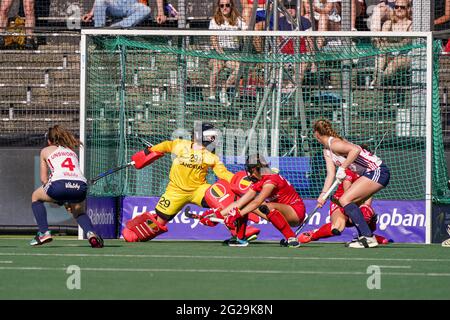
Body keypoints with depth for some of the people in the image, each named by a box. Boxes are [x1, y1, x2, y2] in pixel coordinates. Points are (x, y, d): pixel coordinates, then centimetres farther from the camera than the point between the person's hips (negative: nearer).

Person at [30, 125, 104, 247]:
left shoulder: (46, 151, 24)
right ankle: (90, 232, 0)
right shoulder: (71, 151, 33)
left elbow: (43, 178, 22)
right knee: (79, 212, 32)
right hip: (81, 185, 3)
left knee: (36, 197, 29)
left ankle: (44, 232, 15)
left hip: (60, 184, -3)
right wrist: (68, 201, 31)